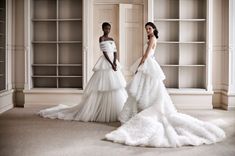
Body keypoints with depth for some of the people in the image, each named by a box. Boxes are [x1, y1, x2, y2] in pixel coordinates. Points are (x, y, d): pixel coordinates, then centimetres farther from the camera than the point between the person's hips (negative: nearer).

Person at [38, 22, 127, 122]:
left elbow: (115, 52, 7)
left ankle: (113, 112, 16)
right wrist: (111, 64, -19)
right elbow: (104, 52, -13)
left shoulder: (112, 39, 15)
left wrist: (115, 63, -10)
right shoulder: (101, 38, -5)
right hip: (105, 63, -7)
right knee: (103, 88, -7)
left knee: (115, 88, 7)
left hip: (113, 62, 7)